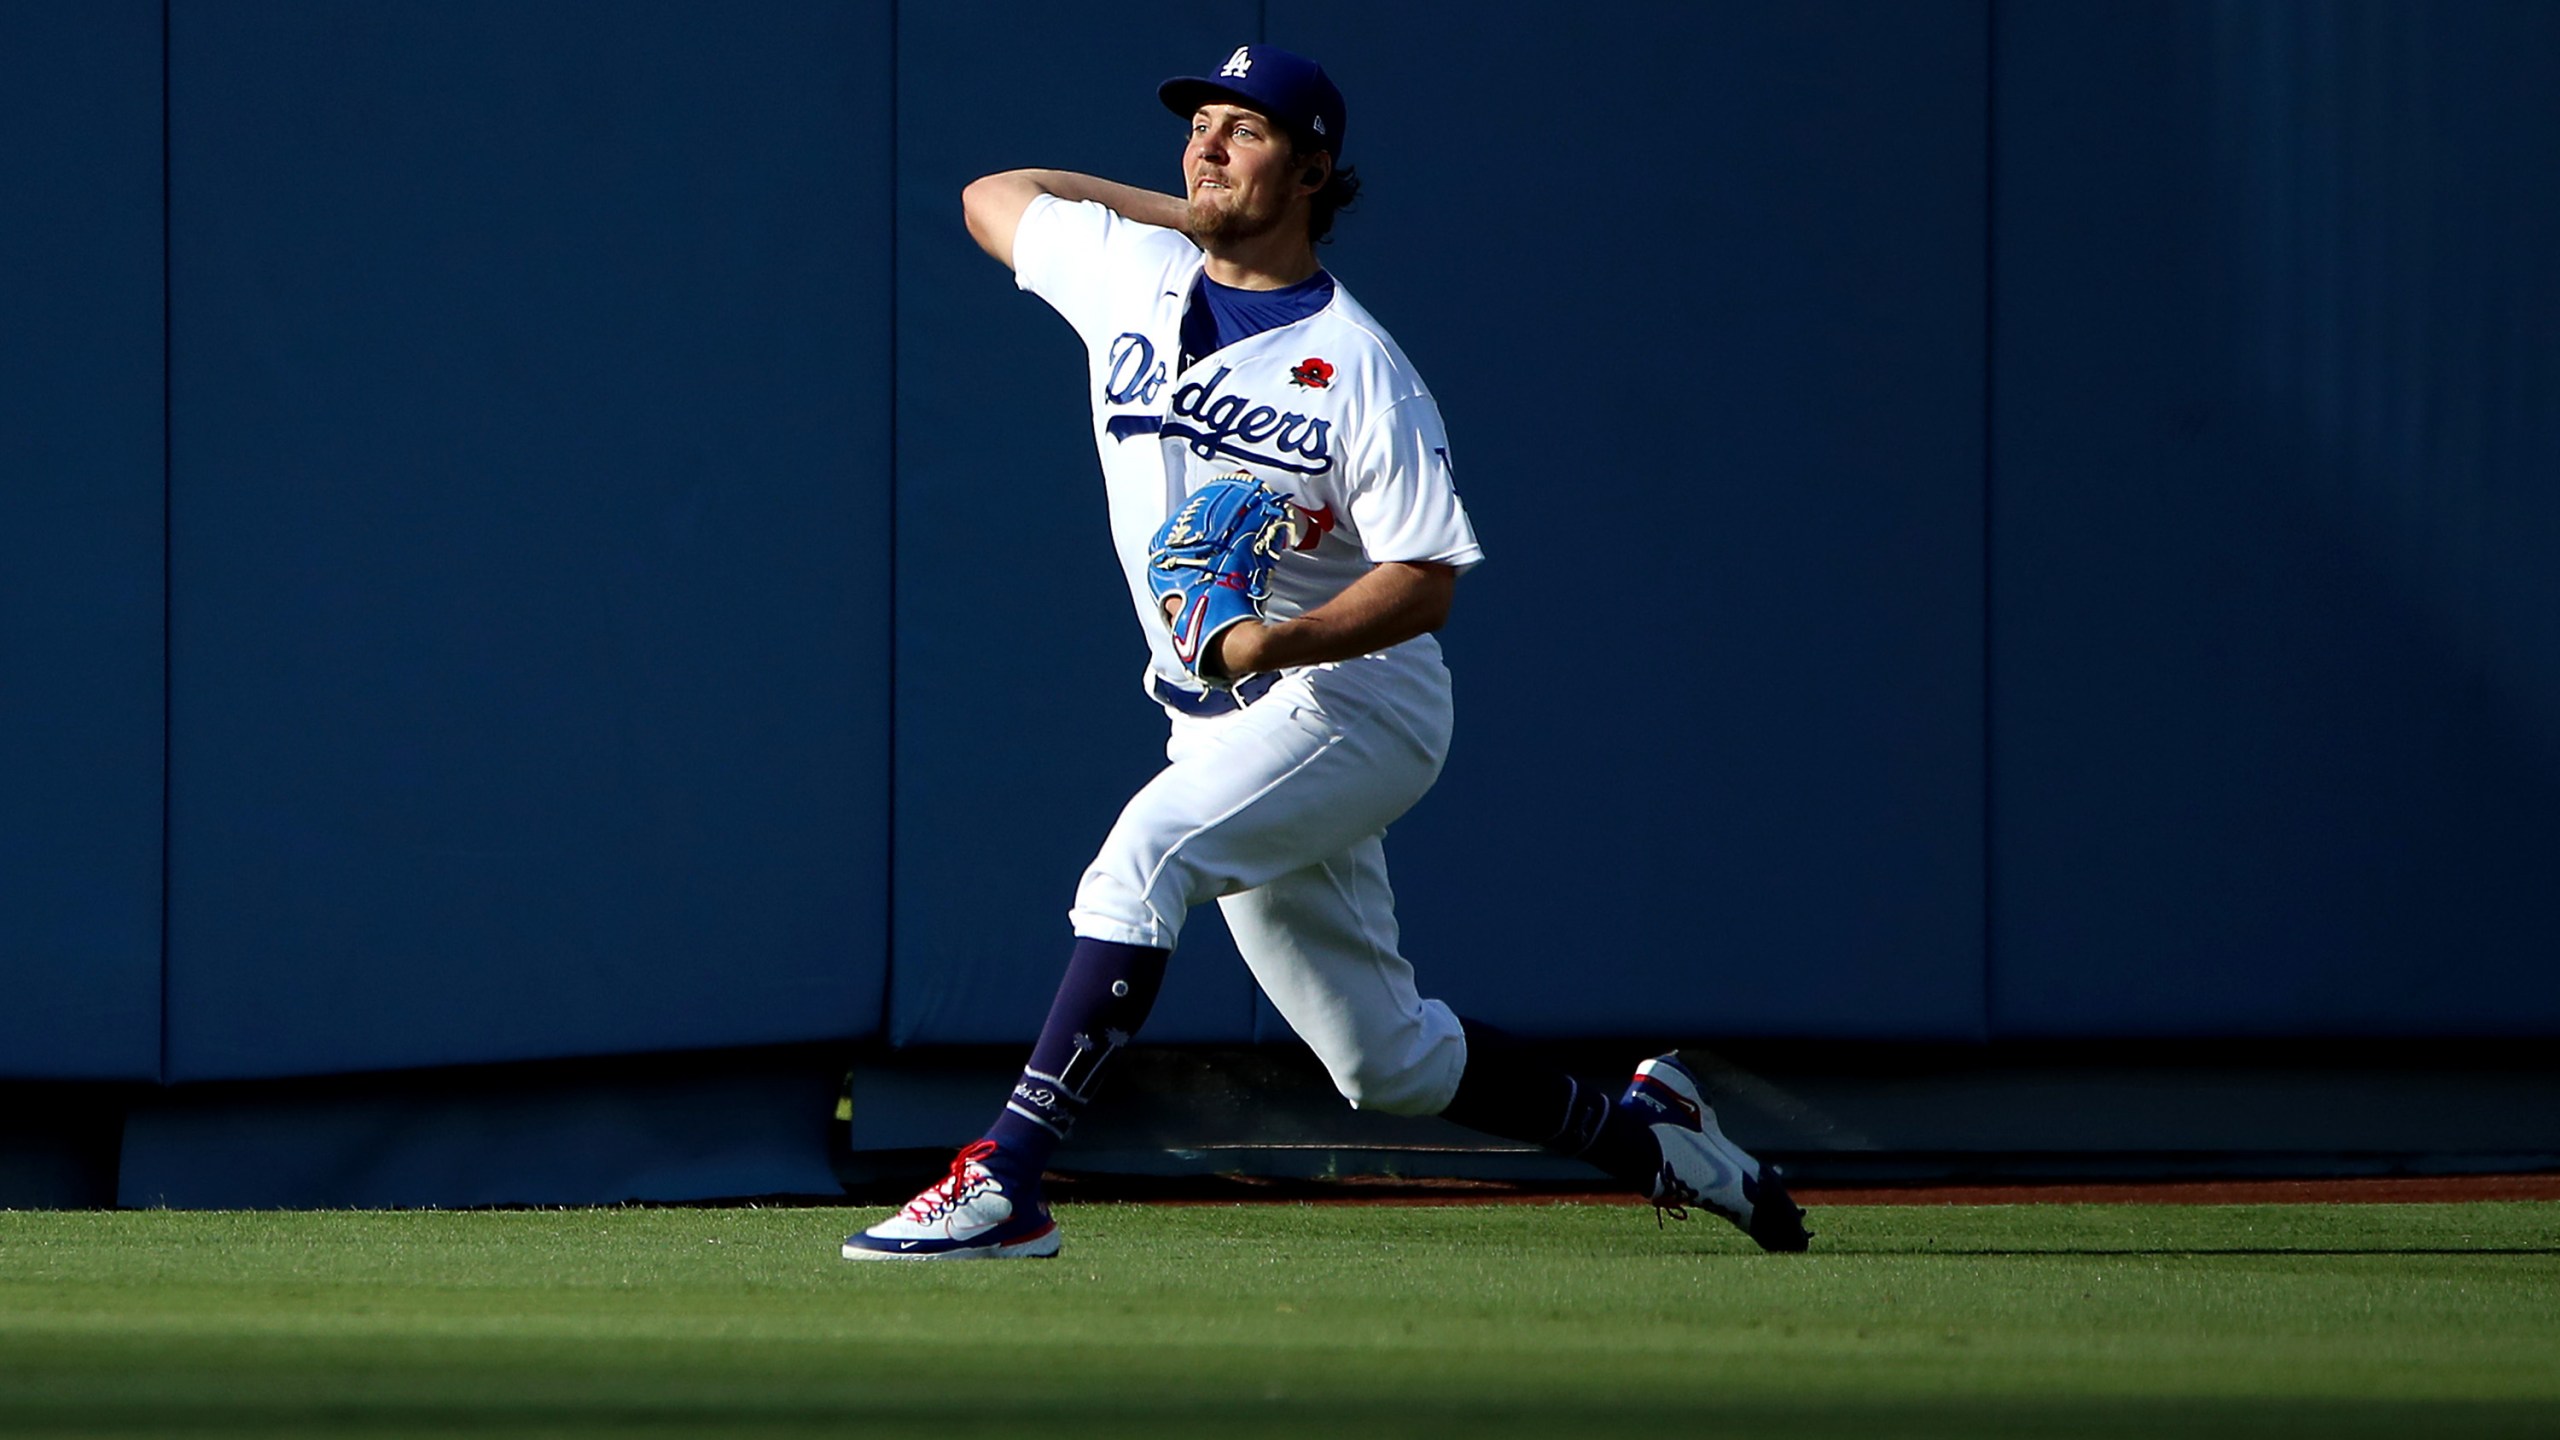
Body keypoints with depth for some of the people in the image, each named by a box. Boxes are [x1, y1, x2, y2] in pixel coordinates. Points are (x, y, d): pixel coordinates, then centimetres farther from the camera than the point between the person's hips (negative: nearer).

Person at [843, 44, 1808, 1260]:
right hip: (1224, 728, 7)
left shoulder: (1360, 371, -13)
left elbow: (1428, 579, -16)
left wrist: (1280, 642, -32)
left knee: (1147, 852, -31)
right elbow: (992, 195, 22)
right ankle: (1640, 1136, 29)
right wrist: (1183, 207, 14)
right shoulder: (1131, 273, 4)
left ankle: (1005, 1182, -35)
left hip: (1355, 700, -7)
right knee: (1386, 1060, 9)